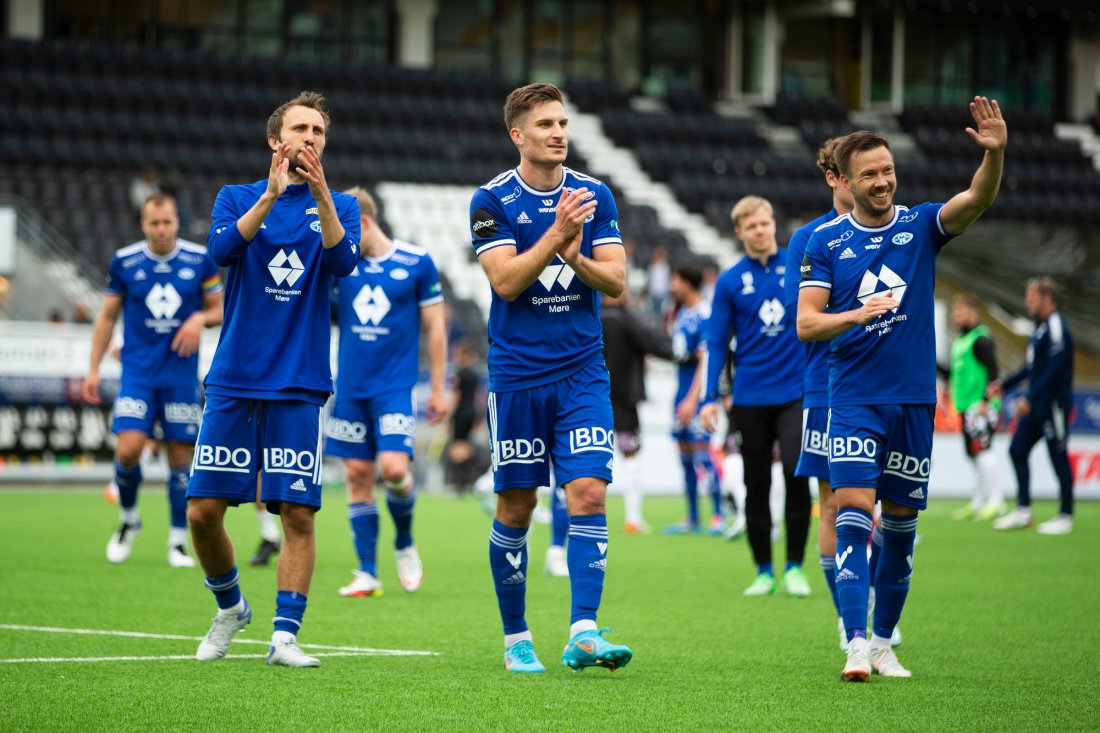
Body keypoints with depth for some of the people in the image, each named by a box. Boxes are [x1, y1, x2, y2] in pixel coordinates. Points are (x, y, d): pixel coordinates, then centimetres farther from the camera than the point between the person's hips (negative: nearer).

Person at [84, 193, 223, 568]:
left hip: (181, 375, 1)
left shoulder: (200, 259, -1)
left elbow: (219, 309, 9)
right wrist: (94, 368, 5)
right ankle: (128, 519, 13)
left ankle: (178, 542, 12)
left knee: (180, 457, 1)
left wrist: (201, 318, -14)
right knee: (128, 450, -14)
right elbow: (108, 316, 8)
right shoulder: (124, 261, -1)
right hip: (138, 372, 0)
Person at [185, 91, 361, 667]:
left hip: (299, 386, 0)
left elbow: (343, 261, -12)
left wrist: (320, 193, -25)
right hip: (233, 381, 1)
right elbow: (222, 248, -13)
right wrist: (271, 195, -24)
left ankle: (285, 636, -1)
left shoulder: (339, 206, 8)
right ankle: (230, 608, 22)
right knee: (203, 511, -1)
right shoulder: (237, 198, 8)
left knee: (297, 512, -7)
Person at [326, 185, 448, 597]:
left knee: (393, 467, -17)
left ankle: (405, 545, 12)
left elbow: (434, 326, 3)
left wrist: (438, 388, 2)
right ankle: (367, 573, 8)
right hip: (350, 387, 4)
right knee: (357, 474, 2)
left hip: (395, 385, -3)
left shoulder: (416, 262, -3)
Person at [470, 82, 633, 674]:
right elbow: (506, 280, -14)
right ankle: (516, 638, 17)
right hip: (516, 375, -2)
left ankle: (583, 633, -17)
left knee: (589, 493, -12)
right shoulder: (492, 201, -4)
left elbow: (616, 283, 1)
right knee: (515, 509, 4)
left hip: (582, 374, 2)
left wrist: (574, 255, -17)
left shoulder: (595, 196, 5)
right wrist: (556, 235, -23)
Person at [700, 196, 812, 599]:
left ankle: (795, 567, -2)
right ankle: (764, 571, 15)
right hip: (750, 398, 1)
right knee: (756, 485, 4)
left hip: (796, 393, -1)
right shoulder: (730, 281, 3)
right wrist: (710, 396, -3)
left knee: (796, 472, -14)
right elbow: (716, 342, 4)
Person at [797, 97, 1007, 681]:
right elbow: (806, 324, -1)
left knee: (901, 523, 7)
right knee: (854, 513, -16)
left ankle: (883, 641, 20)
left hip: (914, 399, 2)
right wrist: (858, 314, -20)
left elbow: (977, 200, -15)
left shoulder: (921, 226, 3)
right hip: (854, 398, -2)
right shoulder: (825, 241, 1)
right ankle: (856, 643, -19)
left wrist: (995, 154, -34)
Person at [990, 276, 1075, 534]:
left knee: (1059, 458, -2)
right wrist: (1004, 385, 21)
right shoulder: (1041, 327, 14)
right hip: (1036, 406, 10)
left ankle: (1065, 516, 5)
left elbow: (1054, 370, -22)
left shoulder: (1056, 328, -16)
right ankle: (1022, 511, 12)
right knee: (1017, 450, 8)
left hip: (1054, 404, -10)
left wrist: (1030, 398, -22)